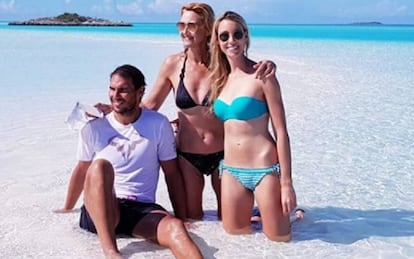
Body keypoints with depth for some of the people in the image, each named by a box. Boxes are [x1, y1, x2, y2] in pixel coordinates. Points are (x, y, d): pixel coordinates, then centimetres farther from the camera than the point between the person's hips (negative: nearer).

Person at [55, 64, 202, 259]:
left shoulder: (158, 125, 1)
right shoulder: (93, 129, 2)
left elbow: (172, 174, 7)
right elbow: (82, 171, 16)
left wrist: (182, 218, 4)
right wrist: (67, 210, 27)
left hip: (142, 210, 0)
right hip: (99, 210, 0)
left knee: (175, 228, -33)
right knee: (100, 166, -33)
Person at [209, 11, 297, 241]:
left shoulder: (261, 76, -11)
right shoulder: (220, 78, 7)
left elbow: (281, 132, -11)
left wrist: (286, 183, -14)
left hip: (264, 169, -5)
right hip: (231, 170, 6)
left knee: (279, 237, 4)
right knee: (234, 232, 13)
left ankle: (289, 210, 34)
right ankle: (256, 210, 41)